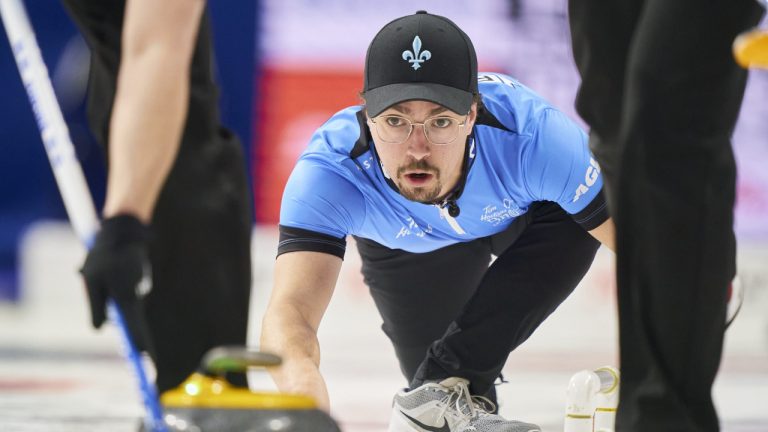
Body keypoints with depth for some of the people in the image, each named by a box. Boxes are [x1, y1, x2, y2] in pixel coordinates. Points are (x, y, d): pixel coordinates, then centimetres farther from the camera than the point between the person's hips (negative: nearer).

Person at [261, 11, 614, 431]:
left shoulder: (533, 136, -44)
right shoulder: (331, 172, -43)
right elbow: (290, 308, -55)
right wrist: (300, 377, -79)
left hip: (525, 214, -1)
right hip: (406, 251, 1)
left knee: (576, 226, -32)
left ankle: (450, 390, -19)